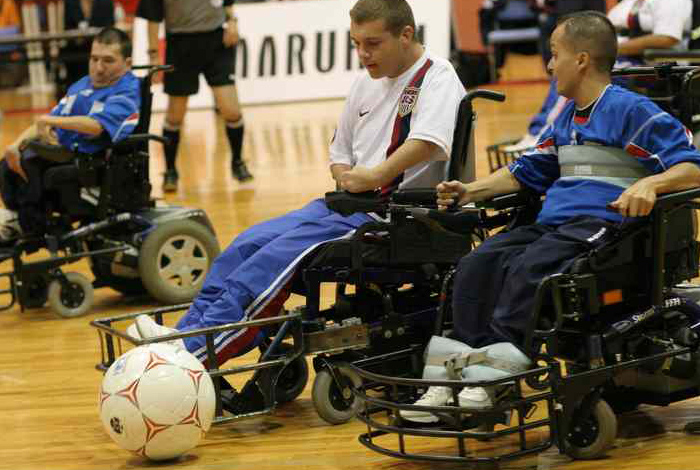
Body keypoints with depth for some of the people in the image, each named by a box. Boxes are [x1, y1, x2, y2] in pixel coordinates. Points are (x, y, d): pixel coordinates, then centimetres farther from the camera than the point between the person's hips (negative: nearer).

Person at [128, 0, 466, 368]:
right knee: (251, 242, -11)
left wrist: (372, 178, -25)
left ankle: (194, 348, -32)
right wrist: (346, 177, 5)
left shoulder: (437, 77, -6)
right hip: (352, 204, 9)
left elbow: (428, 142, -27)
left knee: (283, 253, -25)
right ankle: (190, 330, -15)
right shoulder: (367, 83, 19)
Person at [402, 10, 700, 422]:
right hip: (552, 221, 8)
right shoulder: (566, 117, 24)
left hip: (602, 221, -8)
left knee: (528, 270, -31)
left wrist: (649, 184, -30)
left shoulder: (631, 110, -2)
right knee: (477, 265, -14)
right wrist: (471, 191, 23)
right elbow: (527, 171, 34)